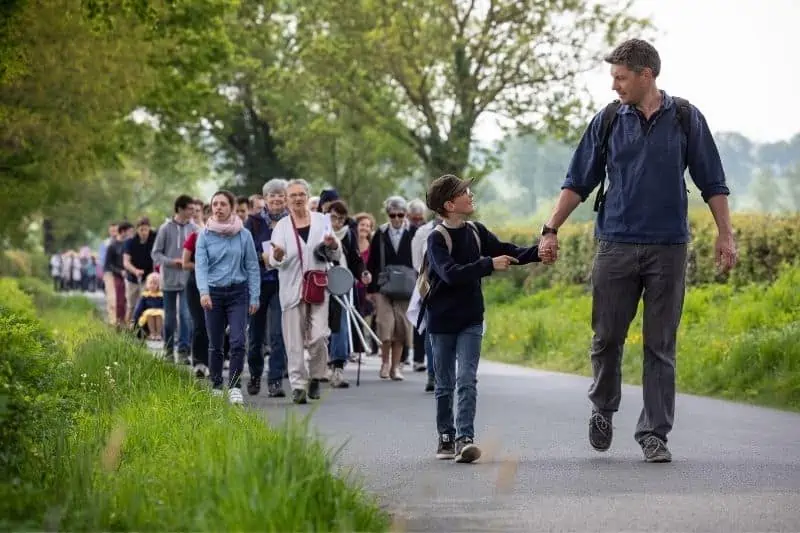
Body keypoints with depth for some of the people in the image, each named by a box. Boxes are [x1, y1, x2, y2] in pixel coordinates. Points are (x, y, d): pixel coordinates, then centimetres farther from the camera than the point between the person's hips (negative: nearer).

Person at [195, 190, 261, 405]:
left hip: (238, 292, -1)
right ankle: (216, 388, 18)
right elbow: (200, 265, -7)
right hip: (213, 293, 1)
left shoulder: (244, 235, 1)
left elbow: (252, 267, 3)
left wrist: (254, 297, -3)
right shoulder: (205, 236, 2)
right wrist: (204, 292, -23)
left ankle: (235, 387, -11)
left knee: (238, 342, -13)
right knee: (215, 345, 7)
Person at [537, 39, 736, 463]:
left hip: (668, 248, -1)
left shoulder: (686, 119, 4)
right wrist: (551, 229, 3)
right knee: (606, 337, 2)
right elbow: (578, 183, 10)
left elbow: (712, 183, 7)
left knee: (660, 345, 2)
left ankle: (654, 433, 8)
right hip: (616, 245, 1)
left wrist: (725, 234, 2)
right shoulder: (607, 123, 6)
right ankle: (603, 408, 27)